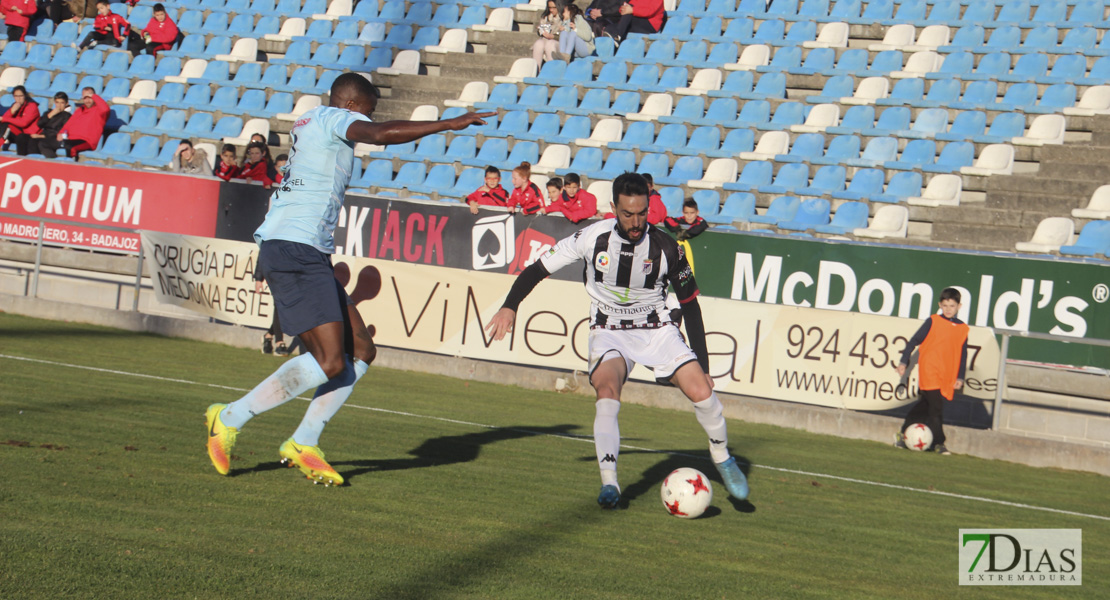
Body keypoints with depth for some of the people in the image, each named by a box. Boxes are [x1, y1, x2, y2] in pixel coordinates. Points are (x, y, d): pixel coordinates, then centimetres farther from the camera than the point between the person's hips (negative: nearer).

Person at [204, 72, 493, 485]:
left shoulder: (309, 123, 24)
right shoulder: (335, 119, -5)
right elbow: (380, 134, -24)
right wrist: (447, 124, -22)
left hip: (307, 257, 11)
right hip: (296, 252, -11)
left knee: (361, 352, 8)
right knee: (330, 362, -16)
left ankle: (303, 445, 8)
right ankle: (229, 419, -8)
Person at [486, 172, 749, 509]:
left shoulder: (666, 248, -14)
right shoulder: (593, 238, -15)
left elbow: (690, 305, -3)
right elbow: (538, 269, -4)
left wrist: (703, 365, -3)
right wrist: (509, 307, -19)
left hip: (656, 328, 1)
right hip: (609, 331, -1)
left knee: (701, 391, -15)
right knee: (607, 391, -30)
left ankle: (722, 459, 14)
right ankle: (609, 483, -25)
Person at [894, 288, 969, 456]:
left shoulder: (963, 329, 10)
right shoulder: (933, 321, 0)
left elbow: (962, 354, 16)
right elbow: (914, 341, 3)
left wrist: (960, 377, 12)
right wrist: (904, 362, 0)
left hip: (947, 377, 4)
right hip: (929, 371, -4)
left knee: (925, 405, 8)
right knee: (936, 407, -10)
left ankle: (904, 434, 20)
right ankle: (938, 443, -4)